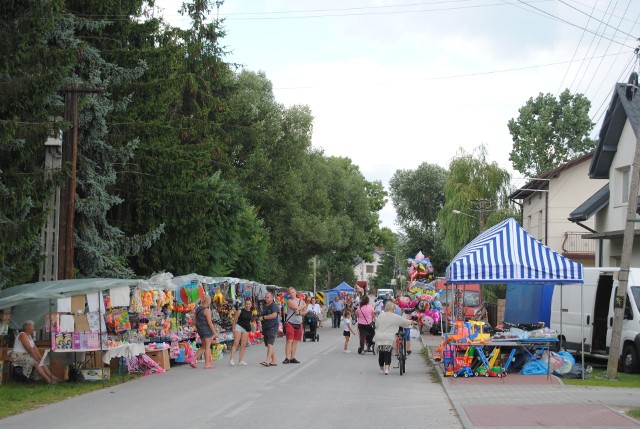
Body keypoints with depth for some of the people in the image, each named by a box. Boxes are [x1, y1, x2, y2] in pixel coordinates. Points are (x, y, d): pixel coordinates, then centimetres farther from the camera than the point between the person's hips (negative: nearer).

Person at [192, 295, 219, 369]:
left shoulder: (197, 309, 9)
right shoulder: (206, 310, -16)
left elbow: (195, 321, 14)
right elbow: (209, 322, -18)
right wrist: (215, 332, -12)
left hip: (200, 330, 8)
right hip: (207, 330, -8)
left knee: (203, 347, 18)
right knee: (207, 347, 2)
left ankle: (193, 361, 10)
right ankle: (207, 364, 6)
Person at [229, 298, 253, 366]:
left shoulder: (251, 313, 10)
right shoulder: (240, 311, -6)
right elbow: (234, 320, -4)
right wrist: (233, 329, -9)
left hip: (246, 330, 6)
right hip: (239, 327, -6)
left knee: (243, 345, 4)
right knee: (236, 344, -13)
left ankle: (241, 360, 9)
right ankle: (231, 359, -16)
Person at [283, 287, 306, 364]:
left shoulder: (301, 301, 12)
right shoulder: (289, 301, -4)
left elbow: (305, 312, 8)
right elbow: (296, 308, -17)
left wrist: (299, 312, -12)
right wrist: (304, 305, 0)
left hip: (299, 324, 5)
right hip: (290, 323, -5)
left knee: (295, 341, 7)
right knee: (289, 341, -9)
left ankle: (292, 358, 13)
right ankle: (287, 358, -9)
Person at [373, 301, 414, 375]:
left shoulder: (380, 316, 6)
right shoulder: (396, 317, -3)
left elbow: (376, 325, 17)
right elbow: (405, 322, 8)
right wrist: (411, 322, 29)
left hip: (379, 338, 3)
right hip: (389, 338, -3)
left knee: (381, 353, 15)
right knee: (388, 354, 2)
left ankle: (381, 369, 27)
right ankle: (386, 369, -11)